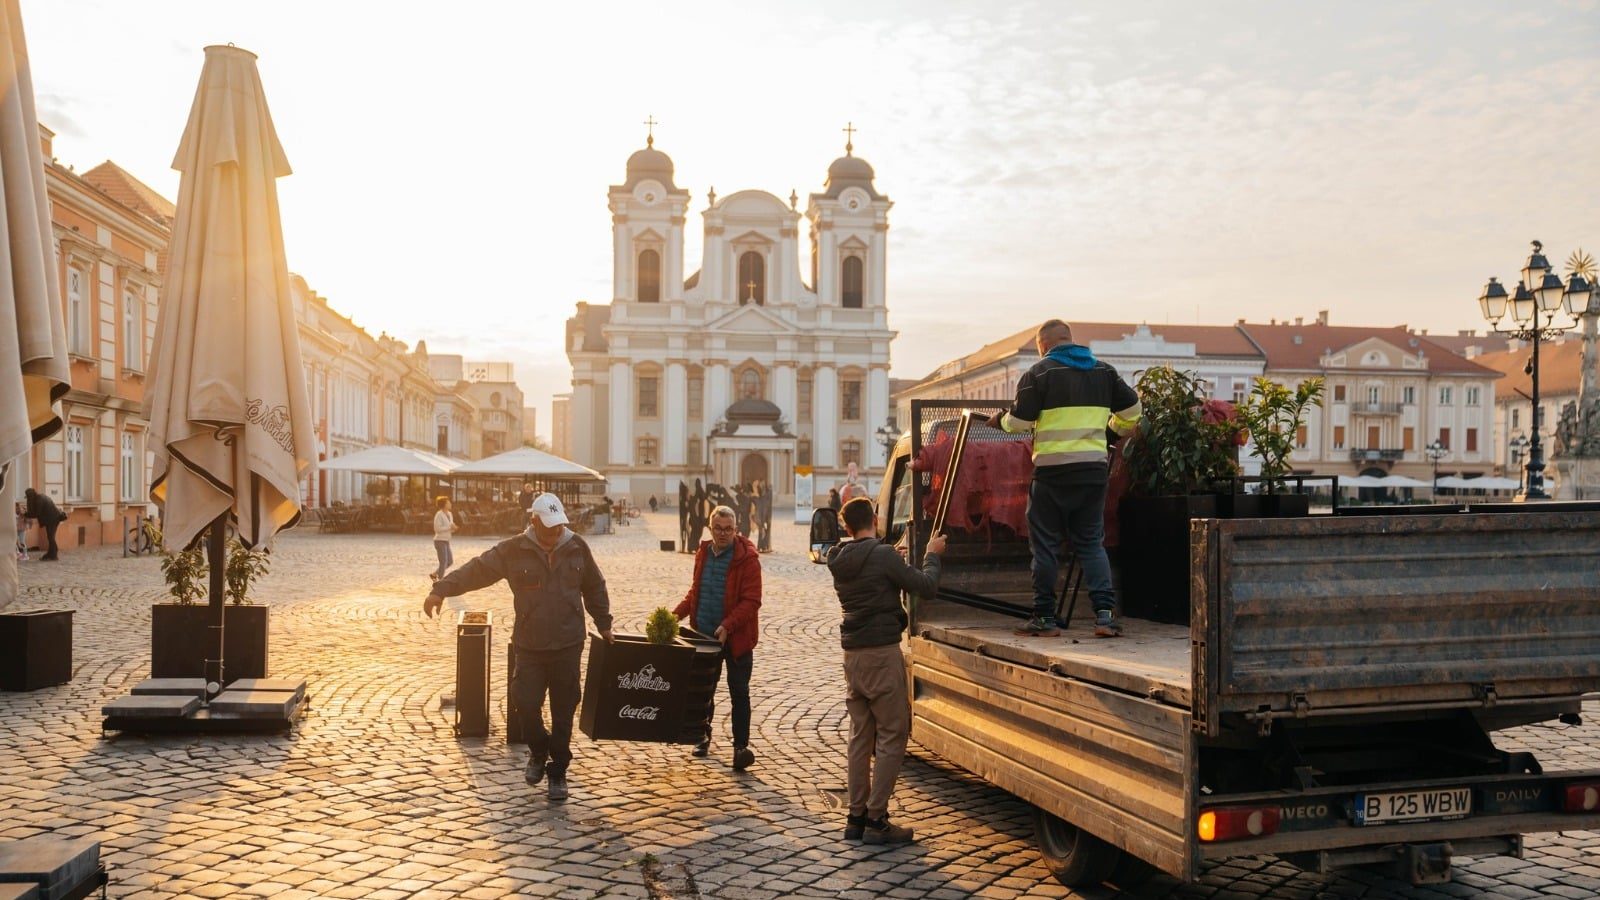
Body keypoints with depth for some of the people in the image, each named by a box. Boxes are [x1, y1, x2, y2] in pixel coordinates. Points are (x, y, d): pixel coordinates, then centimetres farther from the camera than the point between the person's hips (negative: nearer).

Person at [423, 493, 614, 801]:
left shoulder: (577, 548, 1)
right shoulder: (514, 550, -4)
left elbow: (594, 588, 14)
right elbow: (476, 570, -11)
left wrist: (603, 624, 18)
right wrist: (442, 589, -24)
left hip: (568, 646, 1)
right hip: (529, 646, -1)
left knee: (563, 712, 6)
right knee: (527, 704, -4)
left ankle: (558, 772, 21)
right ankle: (538, 752, 28)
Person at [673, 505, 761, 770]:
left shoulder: (747, 558, -13)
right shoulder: (703, 554, 7)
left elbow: (751, 600, -17)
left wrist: (727, 626, -27)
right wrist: (677, 614, 6)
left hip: (736, 638, -6)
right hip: (705, 635, 6)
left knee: (739, 692, 0)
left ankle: (741, 746, 4)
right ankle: (703, 734, 36)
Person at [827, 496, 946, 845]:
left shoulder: (839, 561, 7)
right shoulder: (883, 555, -14)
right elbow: (926, 587, -11)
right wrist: (932, 555, 7)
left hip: (852, 654, 7)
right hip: (882, 652, -7)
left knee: (860, 736, 13)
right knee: (892, 736, 0)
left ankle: (856, 816, 16)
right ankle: (876, 820, -1)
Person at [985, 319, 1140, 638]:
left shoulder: (1039, 373, -3)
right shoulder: (1103, 371, 12)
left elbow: (1020, 421, -7)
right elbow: (1131, 409, 17)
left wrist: (1000, 420, 14)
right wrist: (1120, 428, 37)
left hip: (1052, 470, -4)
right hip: (1094, 468, 4)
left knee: (1045, 544, 5)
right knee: (1092, 543, 12)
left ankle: (1044, 618, 9)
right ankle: (1106, 612, 0)